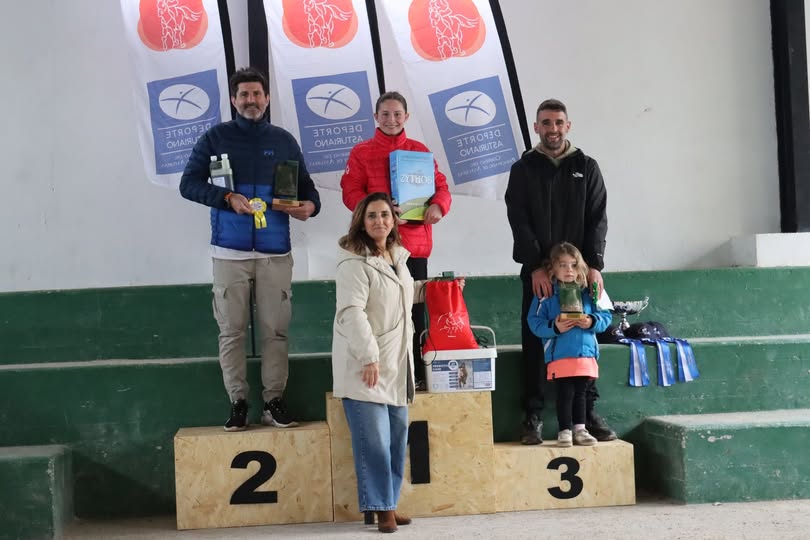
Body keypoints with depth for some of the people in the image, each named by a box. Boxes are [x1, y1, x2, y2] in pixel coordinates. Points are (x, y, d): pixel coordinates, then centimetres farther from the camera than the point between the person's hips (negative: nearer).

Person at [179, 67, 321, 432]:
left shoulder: (283, 141, 11)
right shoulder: (216, 137, 5)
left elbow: (305, 185, 14)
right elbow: (188, 183, 0)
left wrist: (310, 204, -9)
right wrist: (227, 197, -16)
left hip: (275, 251, 1)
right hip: (229, 251, -1)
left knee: (275, 330, 0)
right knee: (231, 330, 0)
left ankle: (274, 402, 7)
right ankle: (237, 403, 7)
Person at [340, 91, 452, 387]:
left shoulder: (420, 151, 13)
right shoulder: (361, 152, 6)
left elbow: (440, 186, 9)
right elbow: (351, 193, -3)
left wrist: (438, 205, -14)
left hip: (415, 244, 2)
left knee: (414, 310, 5)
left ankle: (416, 374, 13)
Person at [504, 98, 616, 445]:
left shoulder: (586, 168, 9)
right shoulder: (523, 169, 4)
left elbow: (598, 220, 2)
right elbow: (519, 222, -4)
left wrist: (594, 265, -10)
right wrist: (535, 267, -15)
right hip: (537, 271, -1)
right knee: (535, 343, 0)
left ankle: (588, 413, 11)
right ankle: (533, 416, 5)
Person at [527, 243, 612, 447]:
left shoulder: (588, 292, 6)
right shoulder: (546, 294, -4)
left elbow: (605, 316, 8)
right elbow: (535, 322, -6)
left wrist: (593, 322, -12)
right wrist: (555, 327, -21)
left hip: (586, 352, 3)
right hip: (559, 355, -3)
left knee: (580, 394, 12)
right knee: (565, 394, -1)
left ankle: (579, 430, 20)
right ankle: (564, 431, 9)